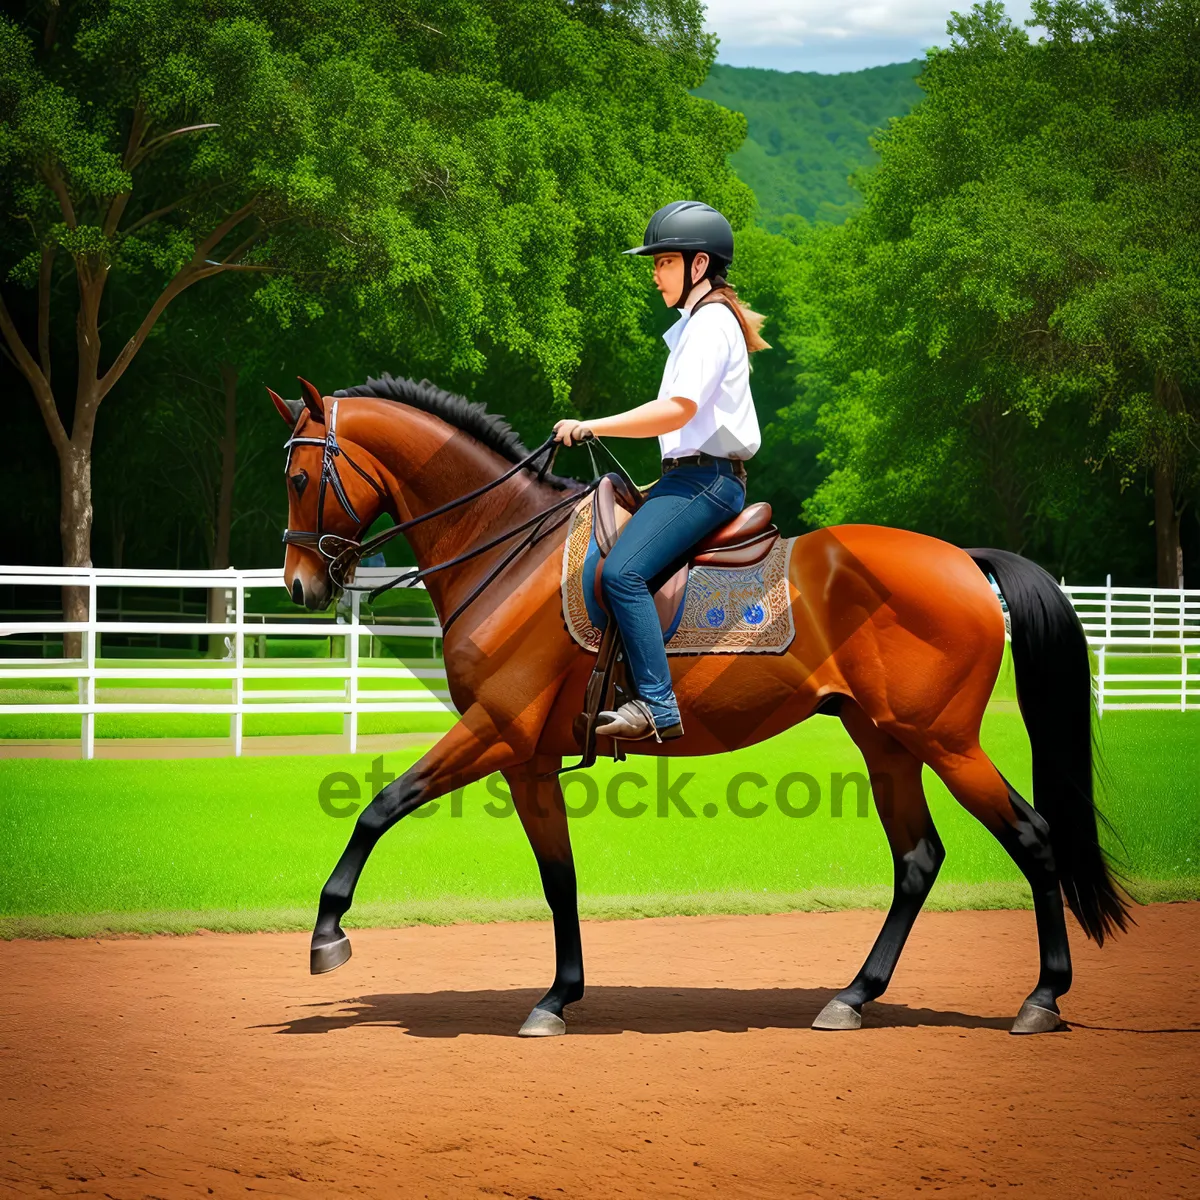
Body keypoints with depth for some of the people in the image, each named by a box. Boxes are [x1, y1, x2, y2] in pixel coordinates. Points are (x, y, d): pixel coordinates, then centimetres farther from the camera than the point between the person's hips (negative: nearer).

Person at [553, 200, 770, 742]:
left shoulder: (710, 324, -12)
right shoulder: (698, 322, 21)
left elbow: (679, 410, -22)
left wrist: (592, 427, -20)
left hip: (706, 477, -11)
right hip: (690, 473, 11)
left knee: (622, 571, -25)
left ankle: (659, 707, -26)